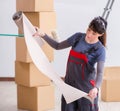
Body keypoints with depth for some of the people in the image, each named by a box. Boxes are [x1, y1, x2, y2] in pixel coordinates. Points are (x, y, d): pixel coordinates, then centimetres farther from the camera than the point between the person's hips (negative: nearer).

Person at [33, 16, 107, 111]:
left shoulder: (100, 50, -12)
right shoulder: (78, 37, 1)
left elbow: (100, 73, -21)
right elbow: (58, 46, 11)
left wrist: (96, 88, -39)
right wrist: (43, 35, 1)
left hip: (86, 87, -4)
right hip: (70, 83, 4)